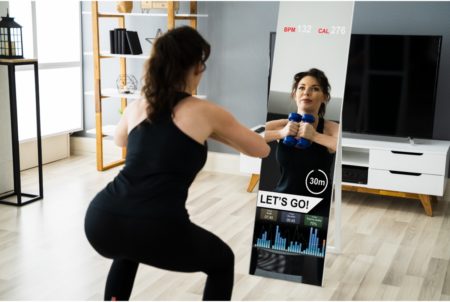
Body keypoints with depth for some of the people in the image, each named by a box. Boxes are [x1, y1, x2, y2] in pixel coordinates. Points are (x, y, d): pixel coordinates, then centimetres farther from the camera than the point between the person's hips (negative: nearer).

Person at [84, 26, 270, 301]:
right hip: (157, 230, -5)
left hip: (101, 220, 6)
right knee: (222, 262, 25)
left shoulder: (137, 107, 19)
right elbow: (262, 149, 21)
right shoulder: (205, 111, 6)